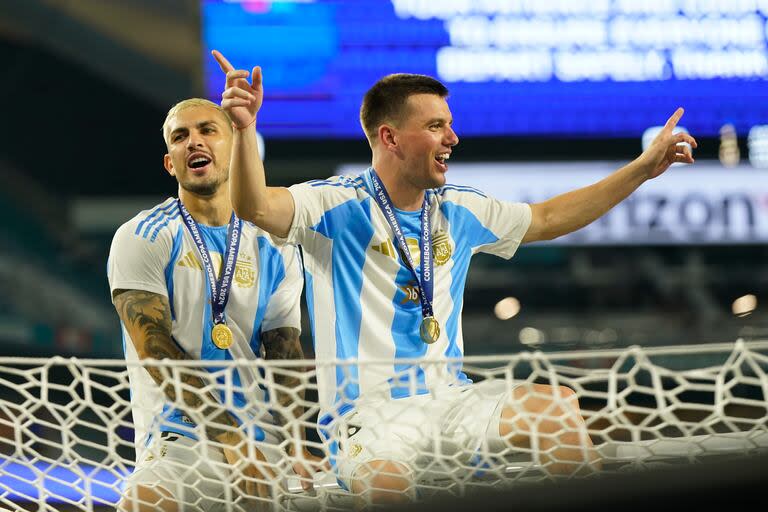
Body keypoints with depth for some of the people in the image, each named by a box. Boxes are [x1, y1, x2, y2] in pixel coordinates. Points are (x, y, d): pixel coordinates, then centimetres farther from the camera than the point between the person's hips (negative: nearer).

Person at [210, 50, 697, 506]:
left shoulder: (459, 210, 12)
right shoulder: (339, 206, -6)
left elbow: (548, 218, 27)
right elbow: (258, 208, -25)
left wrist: (642, 169, 24)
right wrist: (245, 130, -43)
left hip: (451, 398, 6)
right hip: (367, 408, -6)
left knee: (564, 408, -17)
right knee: (383, 483, -38)